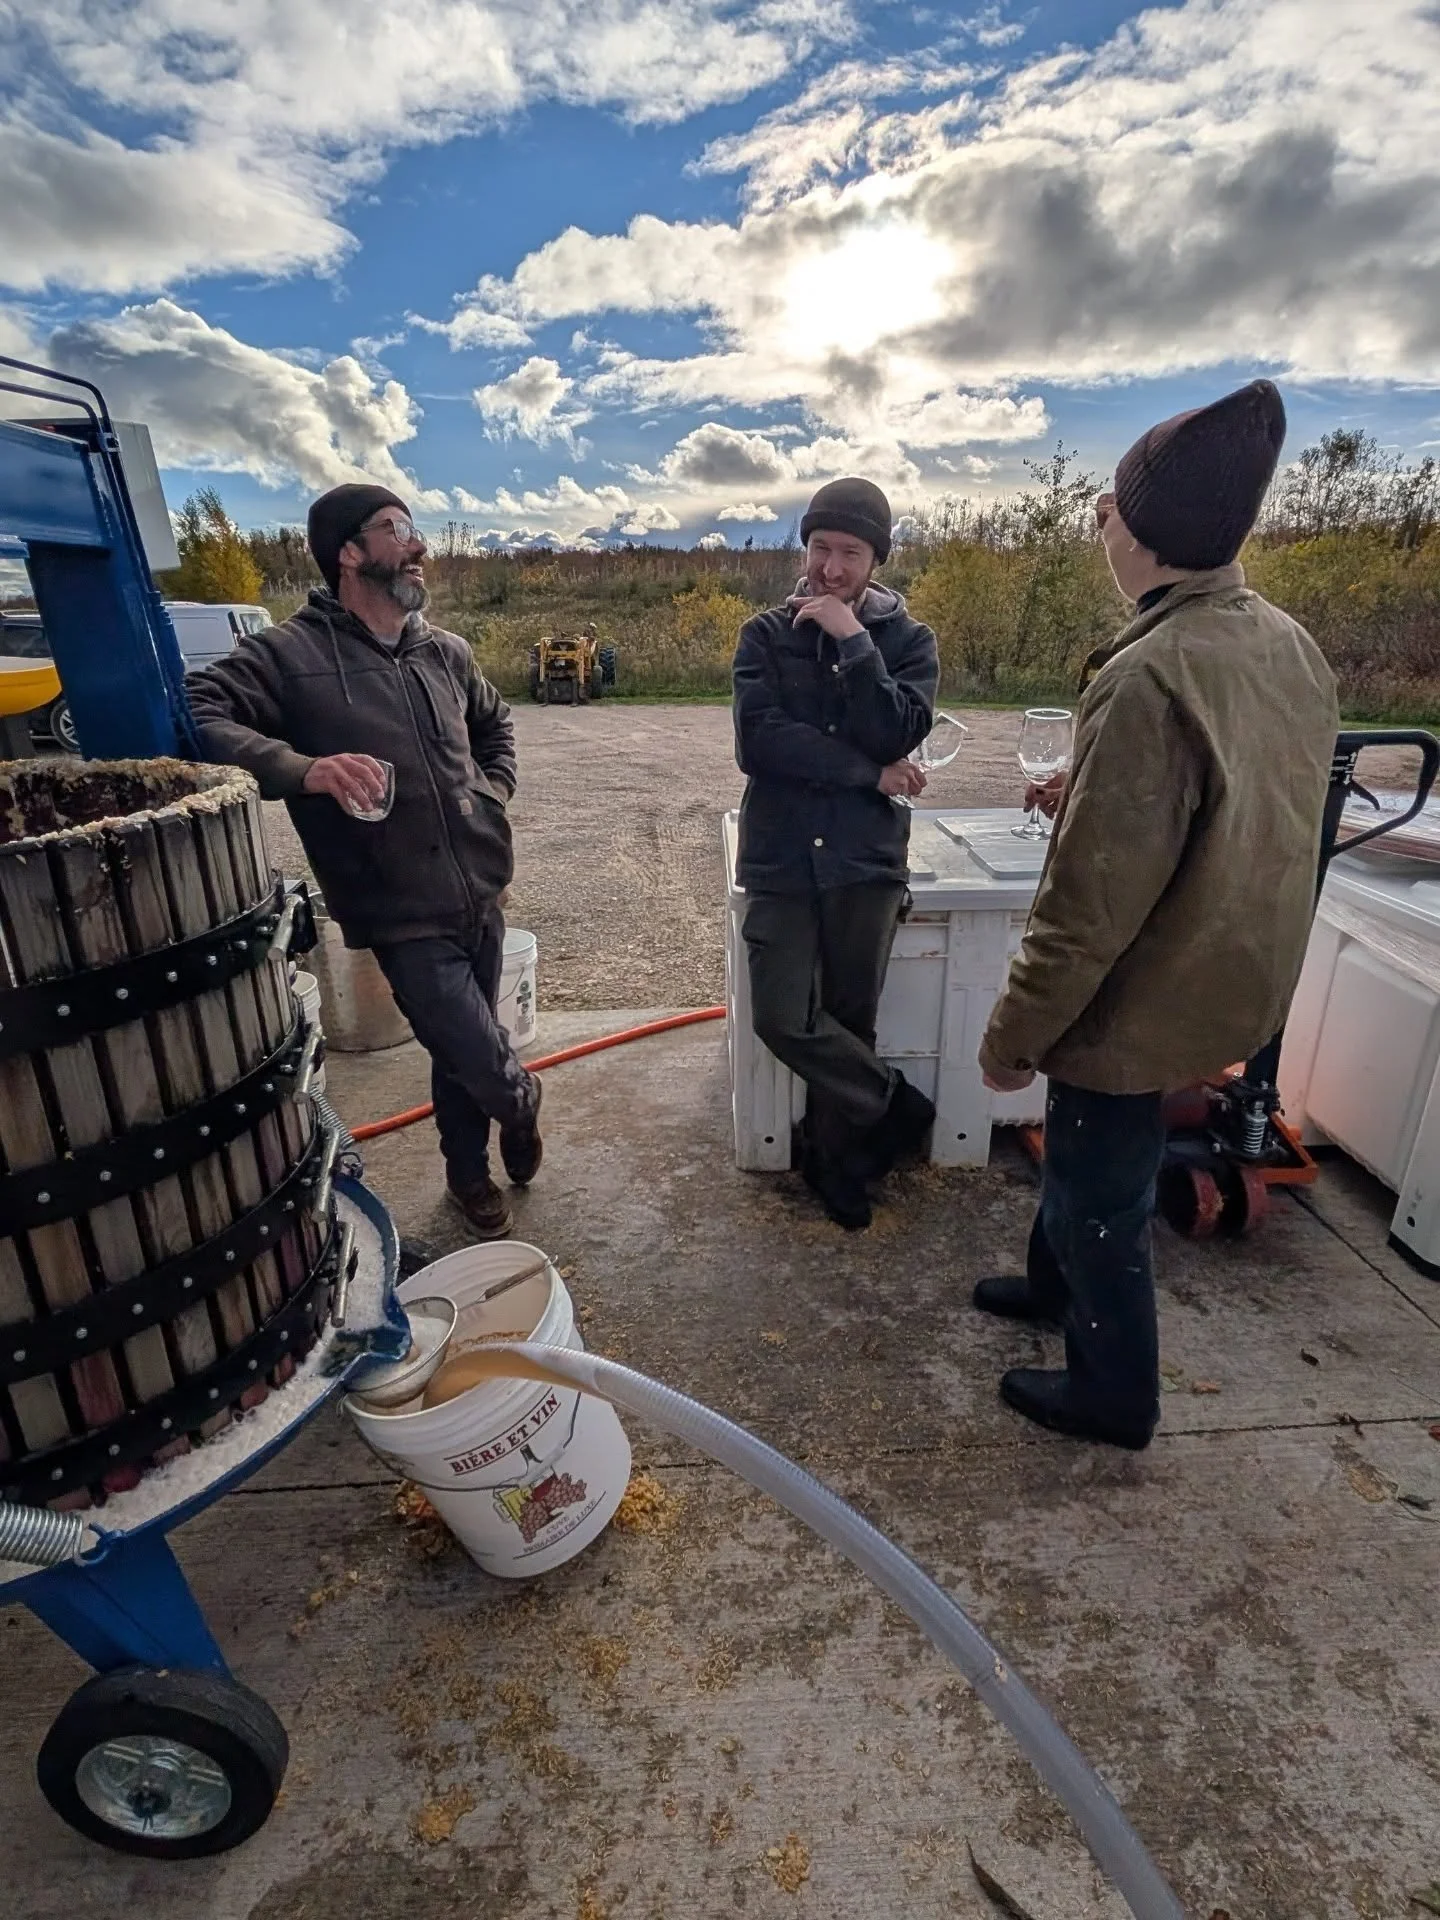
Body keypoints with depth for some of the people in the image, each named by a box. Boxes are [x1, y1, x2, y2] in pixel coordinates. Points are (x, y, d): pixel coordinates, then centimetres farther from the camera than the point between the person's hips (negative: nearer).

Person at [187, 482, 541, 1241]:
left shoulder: (446, 651, 9)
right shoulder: (290, 651, -10)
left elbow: (495, 724, 27)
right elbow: (195, 714, -20)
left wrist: (493, 792, 11)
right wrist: (304, 769, -33)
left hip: (481, 899, 6)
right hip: (405, 917, -5)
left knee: (460, 1055, 20)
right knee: (487, 1065, -7)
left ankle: (469, 1172, 43)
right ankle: (521, 1103, 30)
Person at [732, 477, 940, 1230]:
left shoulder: (908, 639, 5)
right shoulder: (766, 634, 4)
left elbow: (898, 736, -12)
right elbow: (757, 741, -12)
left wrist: (852, 641, -14)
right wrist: (869, 773, -11)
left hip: (867, 859, 0)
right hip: (781, 858, 1)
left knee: (850, 1022, 7)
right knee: (783, 1019, -6)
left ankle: (837, 1154, 32)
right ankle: (898, 1109, 19)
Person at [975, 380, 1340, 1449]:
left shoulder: (1149, 681, -28)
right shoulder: (1291, 647, 0)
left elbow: (1090, 907, -28)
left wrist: (1012, 1037, -16)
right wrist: (1088, 797, 8)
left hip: (1145, 1009, -8)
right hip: (1232, 986, 8)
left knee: (1101, 1197, 14)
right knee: (1087, 1158, 28)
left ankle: (1115, 1397, 37)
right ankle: (1059, 1283, 53)